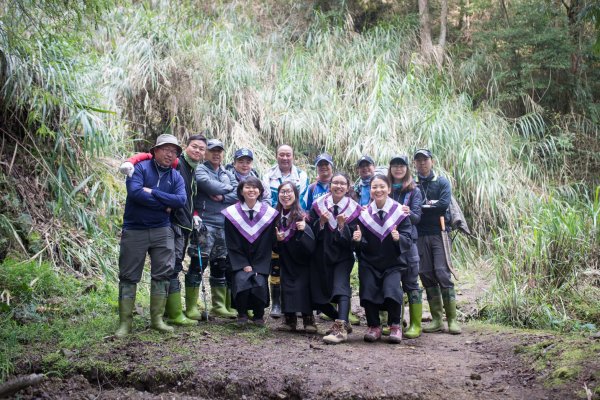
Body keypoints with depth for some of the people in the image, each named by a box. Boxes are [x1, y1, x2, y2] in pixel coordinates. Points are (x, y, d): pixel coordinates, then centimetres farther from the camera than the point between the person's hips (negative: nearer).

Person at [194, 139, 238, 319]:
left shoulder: (228, 174, 20)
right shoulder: (200, 170, 4)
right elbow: (208, 185, -16)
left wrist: (222, 197, -10)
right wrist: (227, 188, -1)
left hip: (225, 224, 6)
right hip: (206, 222, -6)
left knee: (221, 265, 9)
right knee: (199, 263, -11)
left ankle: (220, 305, 17)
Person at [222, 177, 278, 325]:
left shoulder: (269, 213, -1)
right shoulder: (232, 213, -2)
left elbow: (268, 243, 0)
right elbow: (232, 244, -1)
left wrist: (257, 267, -8)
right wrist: (244, 265, -11)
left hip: (260, 262, 1)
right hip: (240, 262, 0)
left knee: (260, 283, -22)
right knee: (241, 281, -26)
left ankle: (258, 315, 4)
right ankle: (242, 314, -1)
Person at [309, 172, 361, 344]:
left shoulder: (353, 209, -5)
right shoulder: (318, 206, -1)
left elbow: (351, 239, -8)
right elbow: (312, 234, -1)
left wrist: (342, 225, -24)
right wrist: (321, 222, -18)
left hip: (342, 257, -3)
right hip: (321, 257, 3)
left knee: (341, 287, -26)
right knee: (317, 297, 4)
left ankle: (341, 329, -34)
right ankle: (342, 322, 24)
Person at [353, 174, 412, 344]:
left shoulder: (399, 213, -6)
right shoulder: (364, 214, 1)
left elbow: (408, 241, -10)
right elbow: (361, 247, 1)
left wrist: (398, 238, -31)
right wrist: (357, 240, -21)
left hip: (393, 263, -2)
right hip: (370, 263, 2)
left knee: (391, 288, -24)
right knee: (368, 290, -18)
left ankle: (395, 326, 2)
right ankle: (374, 326, 6)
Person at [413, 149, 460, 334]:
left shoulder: (442, 182, 5)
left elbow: (444, 204, -10)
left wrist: (421, 207, -5)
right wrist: (431, 204, -11)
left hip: (438, 233, -3)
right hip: (420, 235, 3)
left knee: (442, 273, -10)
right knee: (426, 275, 3)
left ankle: (452, 319, -7)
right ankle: (436, 319, 9)